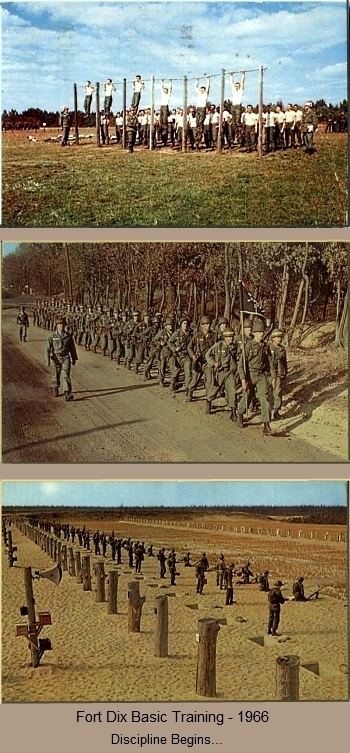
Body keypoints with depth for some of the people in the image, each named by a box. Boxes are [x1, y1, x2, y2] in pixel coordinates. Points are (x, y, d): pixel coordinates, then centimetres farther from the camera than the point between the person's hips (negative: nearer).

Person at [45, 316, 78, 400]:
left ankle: (67, 394, -21)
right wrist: (47, 359, -17)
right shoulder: (52, 336, -5)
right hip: (55, 358, 0)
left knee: (66, 375, -12)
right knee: (56, 375, 13)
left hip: (65, 358, 0)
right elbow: (47, 348, -8)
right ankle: (55, 390, 38)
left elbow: (72, 348, 10)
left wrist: (74, 359, 13)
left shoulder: (68, 336, 1)